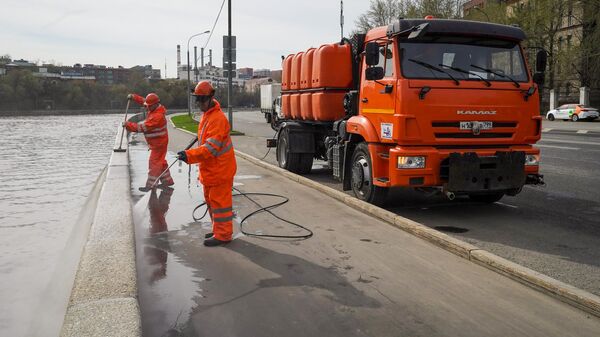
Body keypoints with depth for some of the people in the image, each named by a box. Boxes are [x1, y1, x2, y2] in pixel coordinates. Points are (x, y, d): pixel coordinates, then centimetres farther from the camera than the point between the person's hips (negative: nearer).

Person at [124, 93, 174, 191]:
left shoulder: (158, 116, -28)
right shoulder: (154, 108, 1)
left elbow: (143, 127, -28)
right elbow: (142, 100, 17)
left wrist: (129, 125, -21)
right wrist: (133, 96, 2)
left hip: (159, 143, -10)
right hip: (156, 142, 10)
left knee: (154, 163, -8)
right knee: (160, 161, 18)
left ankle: (150, 185, -5)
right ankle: (167, 180, 28)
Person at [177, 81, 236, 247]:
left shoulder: (217, 118, -22)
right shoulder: (206, 114, 12)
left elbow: (211, 147, -30)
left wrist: (189, 155, -36)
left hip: (219, 169, -10)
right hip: (209, 169, 10)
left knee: (219, 201, -3)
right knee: (211, 200, 19)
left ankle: (223, 234, 6)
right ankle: (218, 230, 31)